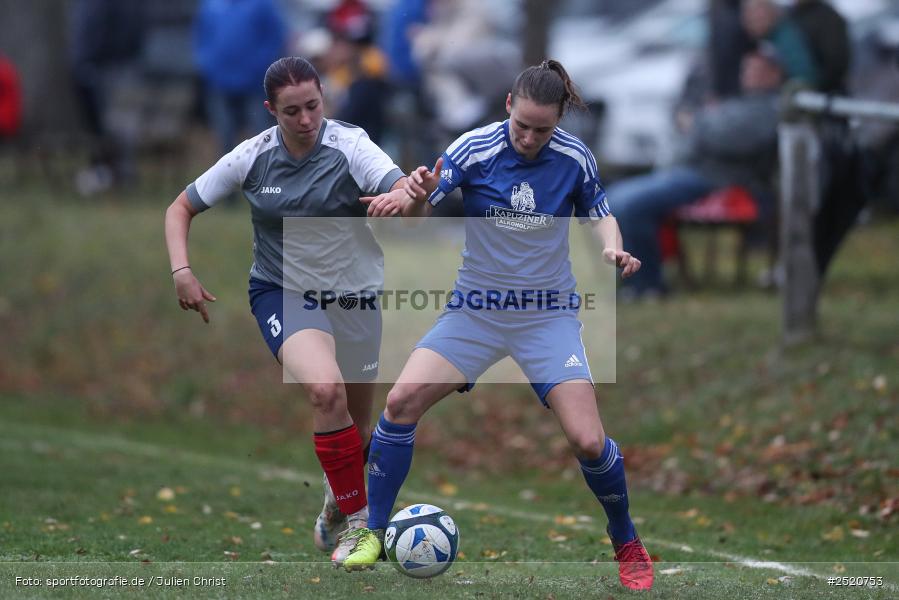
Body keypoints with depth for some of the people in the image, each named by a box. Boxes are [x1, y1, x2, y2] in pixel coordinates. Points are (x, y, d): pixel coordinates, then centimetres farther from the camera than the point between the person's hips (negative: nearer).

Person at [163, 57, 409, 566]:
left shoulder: (349, 146, -15)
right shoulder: (253, 157, -9)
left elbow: (407, 189, -31)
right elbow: (182, 208, 2)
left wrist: (402, 196, -55)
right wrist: (182, 270, -13)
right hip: (283, 291, -1)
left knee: (357, 428, 12)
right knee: (326, 389, -29)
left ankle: (337, 501, 45)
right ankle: (355, 520, -16)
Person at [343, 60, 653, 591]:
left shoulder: (575, 158, -9)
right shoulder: (473, 149, -14)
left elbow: (600, 213, 9)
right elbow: (417, 219, -14)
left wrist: (613, 247, -13)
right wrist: (418, 199, -38)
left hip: (548, 314, 0)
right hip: (476, 309, 0)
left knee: (588, 441, -13)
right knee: (402, 399, -18)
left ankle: (627, 544, 14)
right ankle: (374, 535, -2)